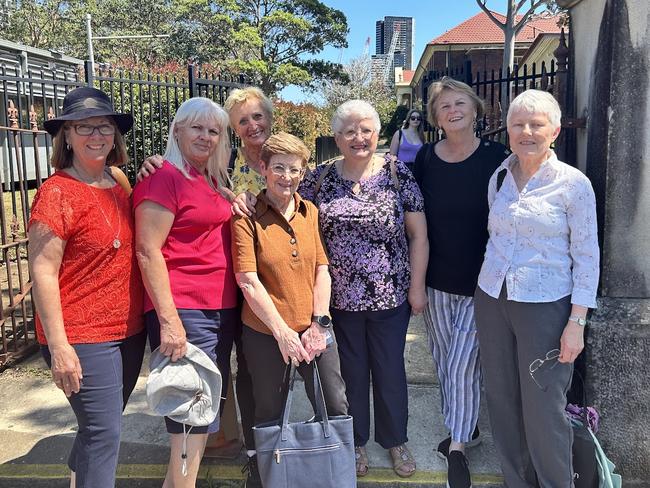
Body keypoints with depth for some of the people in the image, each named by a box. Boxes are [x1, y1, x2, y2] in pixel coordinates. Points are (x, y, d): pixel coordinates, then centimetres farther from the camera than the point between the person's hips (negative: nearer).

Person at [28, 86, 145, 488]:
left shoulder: (117, 180, 7)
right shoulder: (57, 192, -13)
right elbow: (42, 273, -15)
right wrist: (58, 346, -17)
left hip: (129, 330, 7)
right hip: (84, 339, -7)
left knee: (100, 426, 21)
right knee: (105, 431, -2)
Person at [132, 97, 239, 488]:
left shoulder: (215, 182, 15)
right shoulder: (164, 177, -9)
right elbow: (148, 252, -16)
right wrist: (169, 320, -20)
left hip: (223, 309, 9)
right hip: (183, 312, -9)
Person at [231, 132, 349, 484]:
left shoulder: (310, 212, 6)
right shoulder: (247, 216, -8)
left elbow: (322, 270, 4)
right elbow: (248, 282, -13)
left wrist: (319, 323, -5)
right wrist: (283, 332, -15)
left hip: (314, 330, 4)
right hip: (265, 334, -3)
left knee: (335, 408, 10)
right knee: (270, 416, 11)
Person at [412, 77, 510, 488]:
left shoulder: (496, 158, -9)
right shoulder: (425, 158, 1)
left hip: (479, 283, -4)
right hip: (436, 281, 4)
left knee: (462, 365, -2)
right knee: (444, 361, 14)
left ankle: (458, 446, 18)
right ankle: (467, 430, 36)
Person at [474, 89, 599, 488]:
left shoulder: (574, 184, -8)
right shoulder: (498, 178, 5)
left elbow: (587, 258, -7)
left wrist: (577, 323, -11)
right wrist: (489, 290, 13)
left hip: (545, 306, -5)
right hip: (492, 300, 5)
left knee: (543, 409, 2)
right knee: (502, 399, 13)